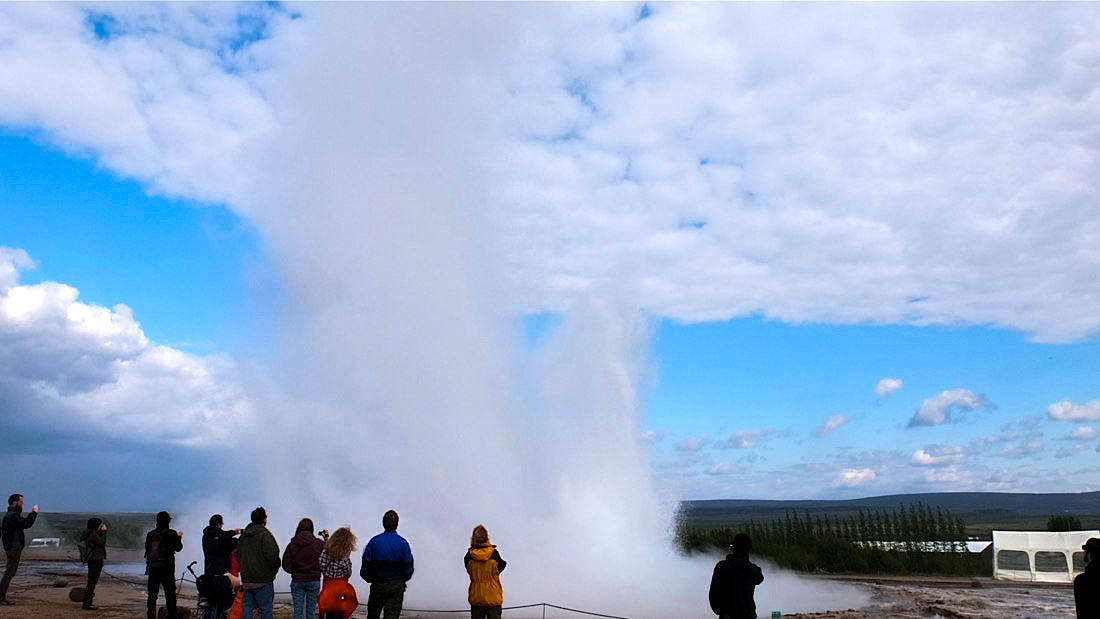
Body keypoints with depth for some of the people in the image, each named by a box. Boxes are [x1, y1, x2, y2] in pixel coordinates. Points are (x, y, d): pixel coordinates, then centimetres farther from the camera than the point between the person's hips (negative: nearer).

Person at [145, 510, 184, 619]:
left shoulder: (150, 534, 3)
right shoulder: (171, 533, -8)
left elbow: (147, 549, 8)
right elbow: (178, 548, 3)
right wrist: (179, 537, 18)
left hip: (152, 567, 3)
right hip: (167, 567, -3)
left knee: (152, 594, 8)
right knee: (170, 593, 5)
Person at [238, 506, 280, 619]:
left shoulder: (243, 535, 11)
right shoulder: (265, 535, -13)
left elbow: (238, 556, 18)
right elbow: (272, 556, -20)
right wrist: (275, 569, -2)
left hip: (246, 579, 7)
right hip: (263, 580, -7)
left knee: (247, 608, 12)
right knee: (266, 610, -1)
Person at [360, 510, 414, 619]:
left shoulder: (374, 541, -7)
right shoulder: (403, 543, -9)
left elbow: (365, 567, -5)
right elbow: (408, 569, -6)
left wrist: (371, 579, 14)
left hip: (377, 585, 1)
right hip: (397, 587, -1)